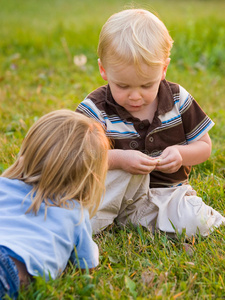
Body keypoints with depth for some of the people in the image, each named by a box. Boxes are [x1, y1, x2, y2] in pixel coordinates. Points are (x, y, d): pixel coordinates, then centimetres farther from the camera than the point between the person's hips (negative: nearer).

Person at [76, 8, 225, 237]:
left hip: (167, 191, 1)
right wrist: (117, 159, -32)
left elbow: (204, 145, 5)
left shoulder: (178, 100, -4)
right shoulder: (96, 109, -12)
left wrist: (181, 154, -18)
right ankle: (92, 220, -20)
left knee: (194, 224, -26)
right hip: (118, 193, 0)